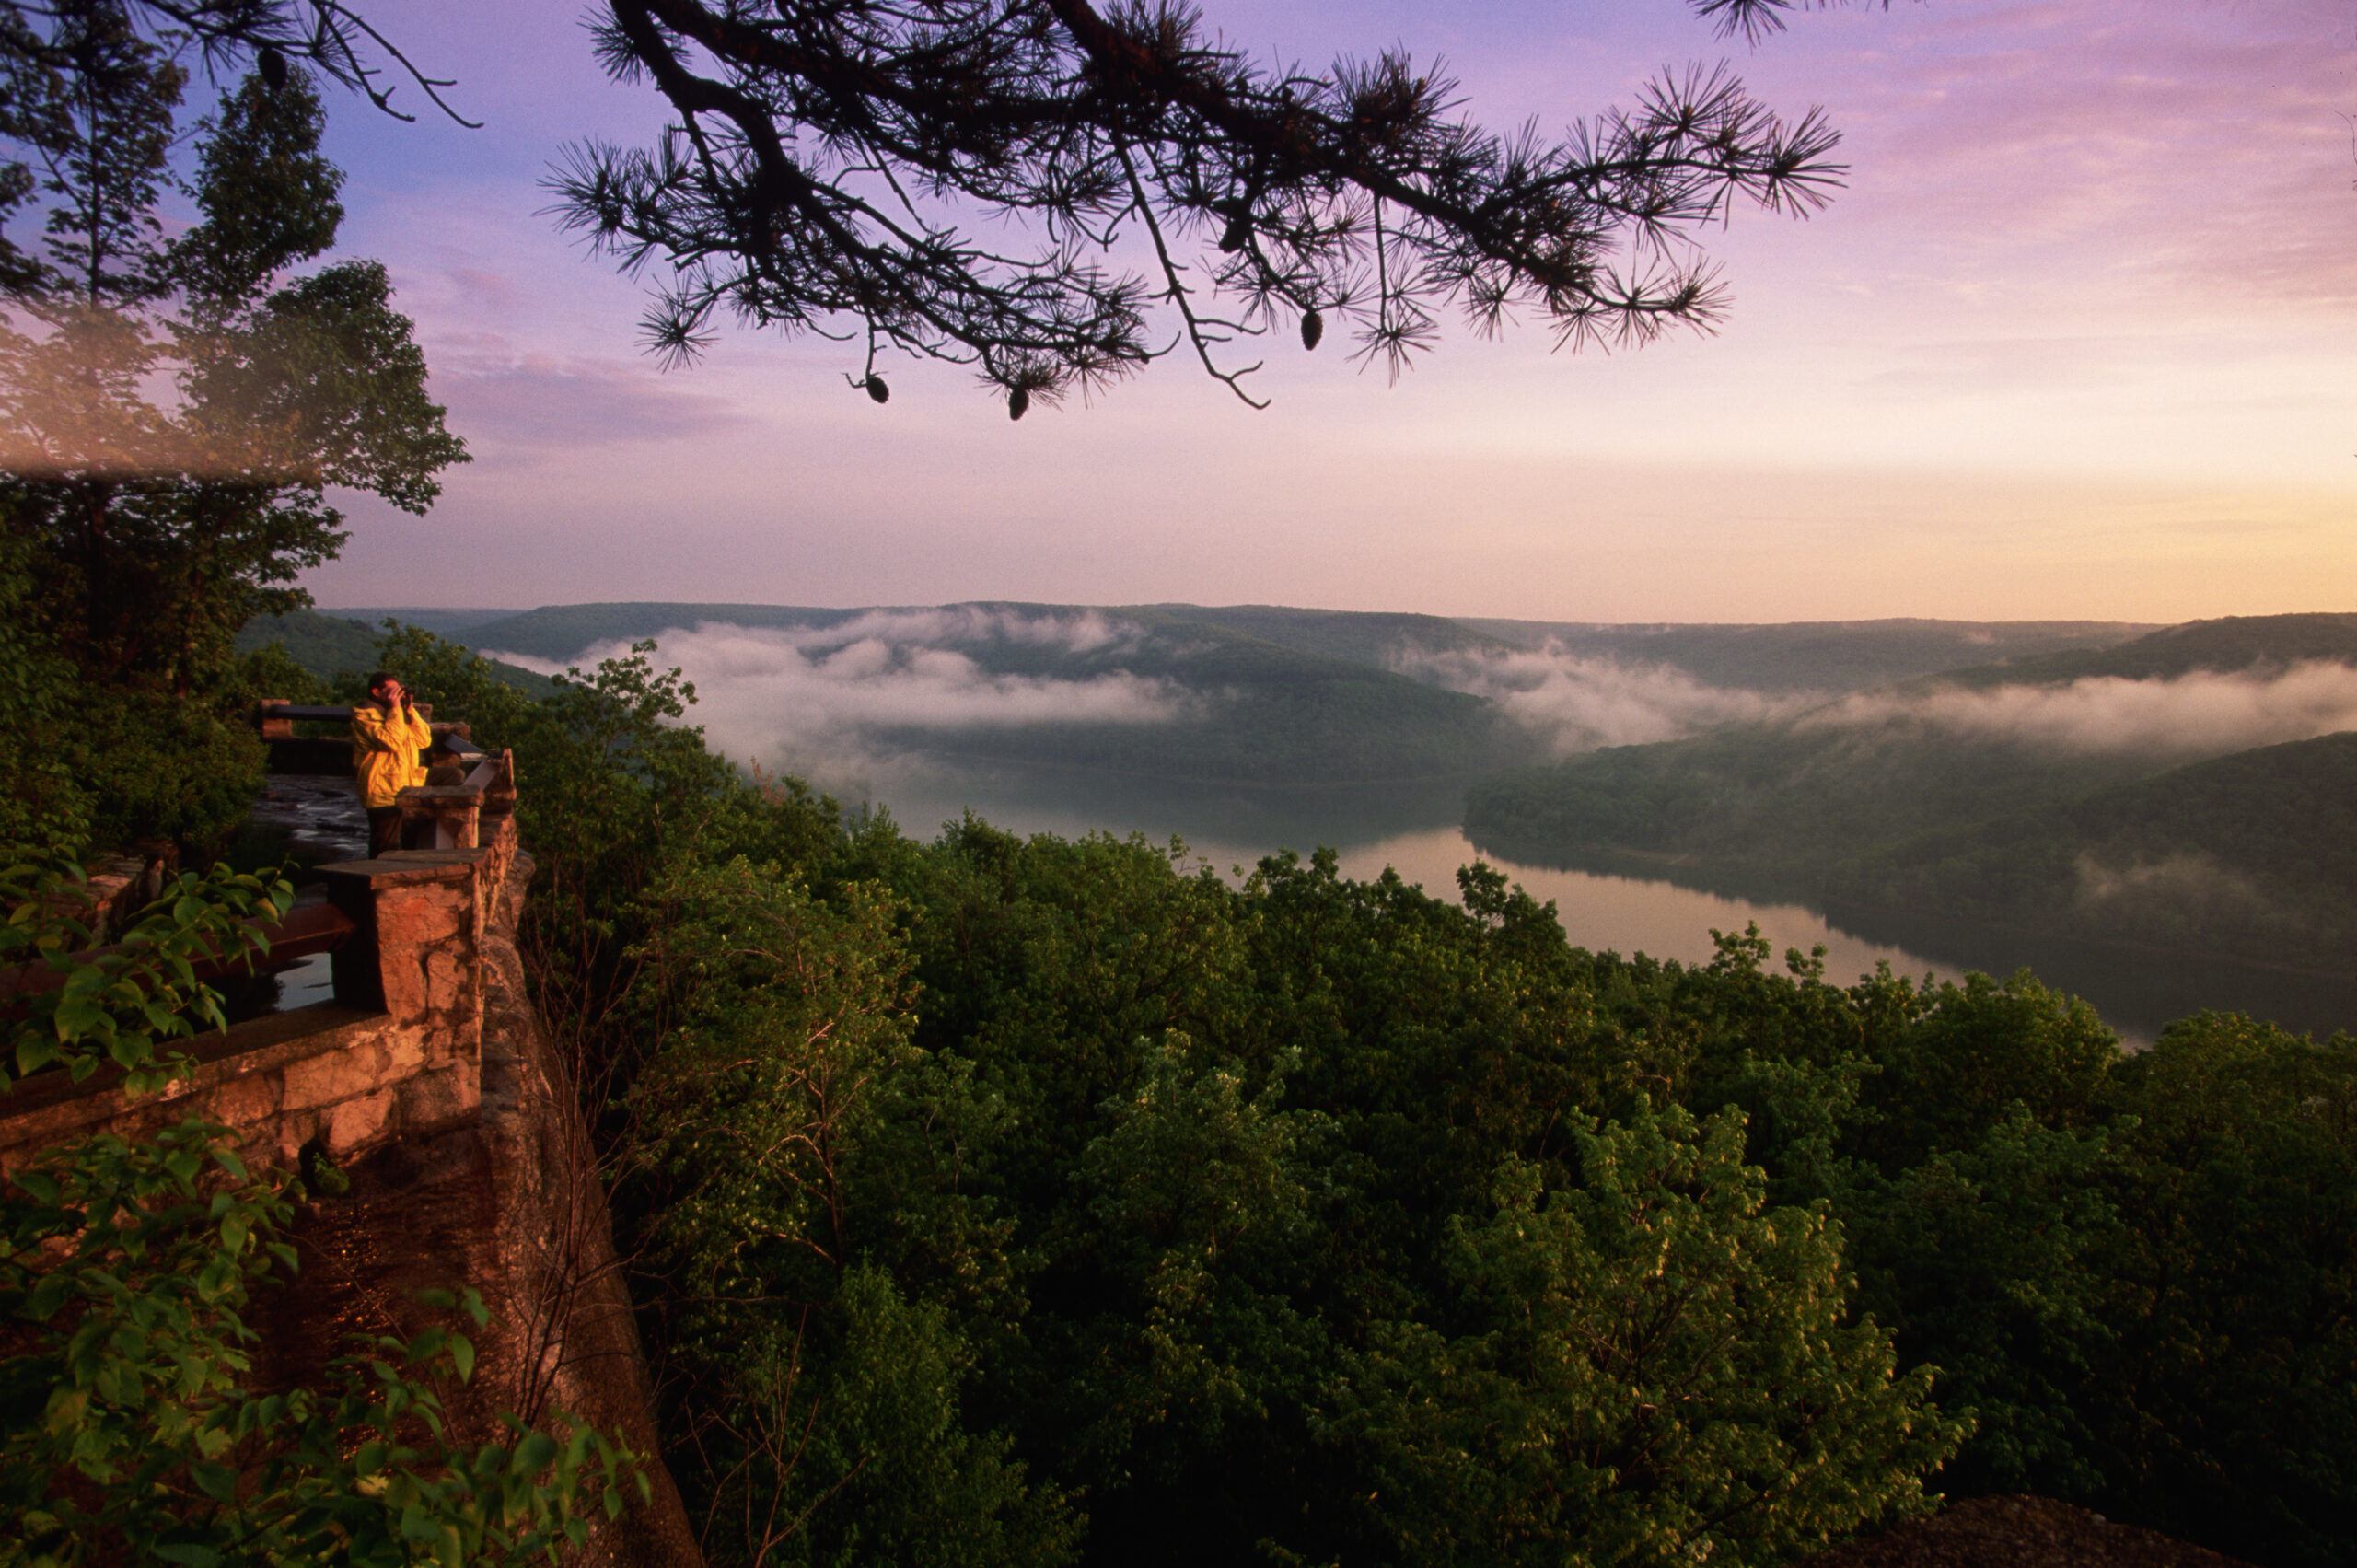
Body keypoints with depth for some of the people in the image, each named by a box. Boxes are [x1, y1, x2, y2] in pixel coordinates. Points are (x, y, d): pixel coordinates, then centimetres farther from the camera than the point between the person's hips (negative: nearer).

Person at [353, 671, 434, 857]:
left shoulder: (399, 714, 18)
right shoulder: (363, 715, -6)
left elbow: (424, 741, 10)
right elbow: (390, 741, -21)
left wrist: (411, 710, 2)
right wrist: (395, 709, -16)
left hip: (409, 793, 7)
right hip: (384, 795, -7)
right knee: (385, 853, -4)